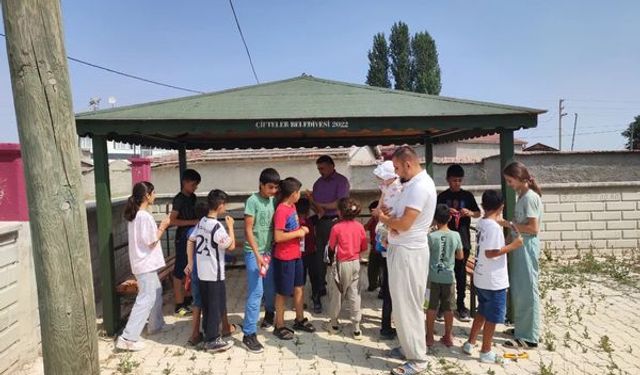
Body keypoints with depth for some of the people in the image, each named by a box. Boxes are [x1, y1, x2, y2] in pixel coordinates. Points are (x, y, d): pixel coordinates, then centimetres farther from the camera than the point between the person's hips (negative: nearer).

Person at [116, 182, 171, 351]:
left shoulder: (134, 215, 8)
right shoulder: (145, 216, -22)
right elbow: (151, 242, -17)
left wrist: (158, 227, 10)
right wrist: (163, 227, -8)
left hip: (142, 263, 10)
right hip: (146, 264, -10)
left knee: (157, 291, 23)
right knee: (146, 299, -6)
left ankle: (155, 325, 34)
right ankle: (128, 338, -5)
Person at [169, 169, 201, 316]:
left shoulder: (193, 197, 10)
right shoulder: (179, 199, -13)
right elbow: (172, 221, -18)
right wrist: (192, 222, -21)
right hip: (182, 238, -8)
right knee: (180, 271, -2)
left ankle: (187, 298, 28)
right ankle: (179, 305, 4)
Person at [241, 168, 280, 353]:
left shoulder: (273, 201, 6)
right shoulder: (253, 201, -13)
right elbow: (248, 230, -15)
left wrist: (271, 250, 6)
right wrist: (257, 255, -18)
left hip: (269, 251, 6)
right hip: (254, 253, -6)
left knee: (271, 288, 18)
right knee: (256, 292, -7)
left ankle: (270, 313, 45)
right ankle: (249, 334, 0)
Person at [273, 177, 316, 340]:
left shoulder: (292, 206, 6)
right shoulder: (281, 211, -22)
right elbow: (278, 237, -25)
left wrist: (301, 229, 2)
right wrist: (298, 233, -18)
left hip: (296, 254, 9)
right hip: (284, 258, -9)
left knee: (299, 287, 18)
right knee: (283, 292, 5)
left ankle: (300, 320, 34)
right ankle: (279, 326, 19)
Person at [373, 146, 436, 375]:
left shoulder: (420, 186, -19)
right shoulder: (413, 183, 13)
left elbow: (405, 223, -23)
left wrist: (383, 218, -5)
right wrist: (390, 220, -6)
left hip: (408, 252, -10)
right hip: (400, 249, 10)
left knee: (407, 305, -2)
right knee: (402, 303, 18)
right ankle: (408, 346, 31)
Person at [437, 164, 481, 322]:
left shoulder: (467, 195, 5)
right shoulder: (442, 196, 2)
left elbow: (478, 213, 9)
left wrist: (470, 213, -12)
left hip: (463, 240, 1)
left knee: (461, 274, 7)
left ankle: (460, 306, 17)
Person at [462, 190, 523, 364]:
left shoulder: (481, 223, 5)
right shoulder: (494, 227, -22)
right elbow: (490, 253, -25)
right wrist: (513, 245, -19)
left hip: (480, 278, 9)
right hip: (494, 281, -9)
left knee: (482, 312, 22)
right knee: (492, 317, 6)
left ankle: (470, 343, 29)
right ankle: (486, 352, 17)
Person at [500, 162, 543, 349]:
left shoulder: (530, 197, -16)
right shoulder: (522, 196, 12)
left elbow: (533, 228, -20)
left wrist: (508, 224, -16)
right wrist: (508, 224, 4)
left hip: (526, 248, -10)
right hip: (519, 247, 10)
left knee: (527, 291, -2)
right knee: (518, 290, 16)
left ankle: (529, 337, 7)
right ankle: (522, 328, 29)